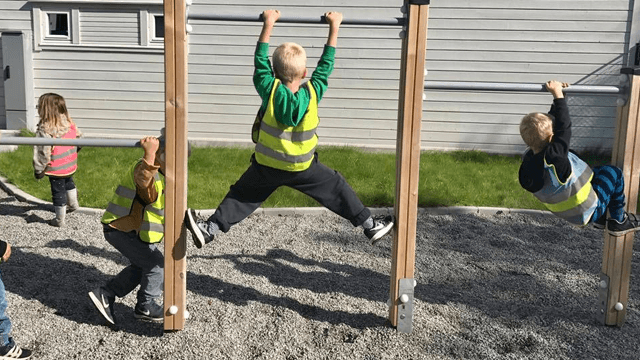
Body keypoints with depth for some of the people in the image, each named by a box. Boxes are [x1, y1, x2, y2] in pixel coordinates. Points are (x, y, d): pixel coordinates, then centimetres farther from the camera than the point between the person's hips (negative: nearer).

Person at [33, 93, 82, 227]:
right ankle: (73, 204, 52)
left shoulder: (44, 130, -24)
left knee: (58, 192, 8)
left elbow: (42, 152, -21)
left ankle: (59, 220, 21)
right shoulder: (70, 123, -7)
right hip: (70, 165, 6)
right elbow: (79, 138, 8)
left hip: (55, 169, -6)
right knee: (68, 182, 32)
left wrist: (38, 170, -9)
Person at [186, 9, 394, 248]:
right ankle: (370, 226, 18)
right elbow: (326, 64, -3)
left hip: (266, 167, 0)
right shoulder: (312, 93, -15)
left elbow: (261, 60, -3)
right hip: (303, 169, 0)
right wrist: (334, 27, 5)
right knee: (337, 188, 14)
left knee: (241, 196, 13)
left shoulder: (270, 89, -16)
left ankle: (210, 228, 5)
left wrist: (268, 25, 5)